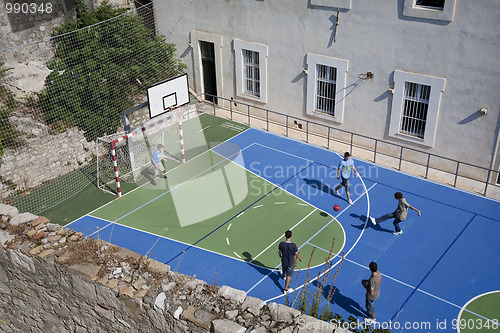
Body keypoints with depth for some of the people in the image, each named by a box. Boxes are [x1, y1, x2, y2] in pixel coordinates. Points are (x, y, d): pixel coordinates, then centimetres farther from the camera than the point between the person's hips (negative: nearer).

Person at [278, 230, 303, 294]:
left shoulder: (281, 244, -22)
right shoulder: (293, 245, -30)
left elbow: (279, 252, -5)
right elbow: (296, 254, -17)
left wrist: (280, 255, 20)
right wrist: (300, 258, 6)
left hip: (283, 261, 3)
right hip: (290, 263, -3)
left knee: (284, 269, 35)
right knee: (289, 275, 12)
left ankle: (284, 276, 67)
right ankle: (286, 289, 19)